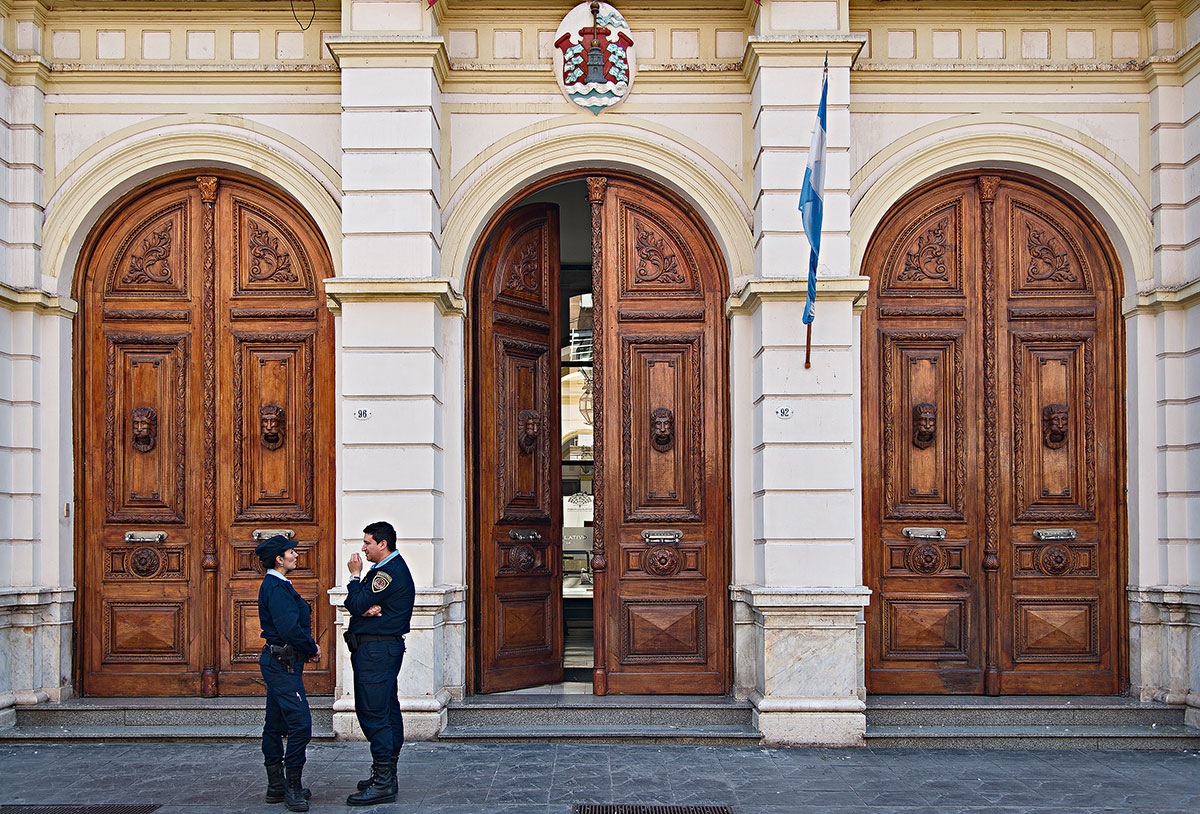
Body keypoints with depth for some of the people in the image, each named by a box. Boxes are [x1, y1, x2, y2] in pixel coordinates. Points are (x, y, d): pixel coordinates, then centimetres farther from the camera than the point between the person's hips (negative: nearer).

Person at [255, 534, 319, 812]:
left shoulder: (274, 586, 17)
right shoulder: (277, 588, -17)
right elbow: (289, 629, -24)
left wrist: (307, 648, 8)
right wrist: (312, 649, -9)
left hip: (276, 662, 11)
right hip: (283, 663, -11)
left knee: (275, 724, 14)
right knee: (300, 723, -12)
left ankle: (276, 786, 21)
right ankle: (292, 788, -8)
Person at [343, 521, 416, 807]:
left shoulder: (389, 573, -16)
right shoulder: (386, 569, 19)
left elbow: (356, 605, -19)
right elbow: (355, 605, 12)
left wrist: (355, 575, -5)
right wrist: (368, 608, -11)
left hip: (376, 651, -11)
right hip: (384, 647, 11)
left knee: (373, 713, -11)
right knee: (387, 711, 13)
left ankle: (383, 783, -11)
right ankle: (386, 775, 20)